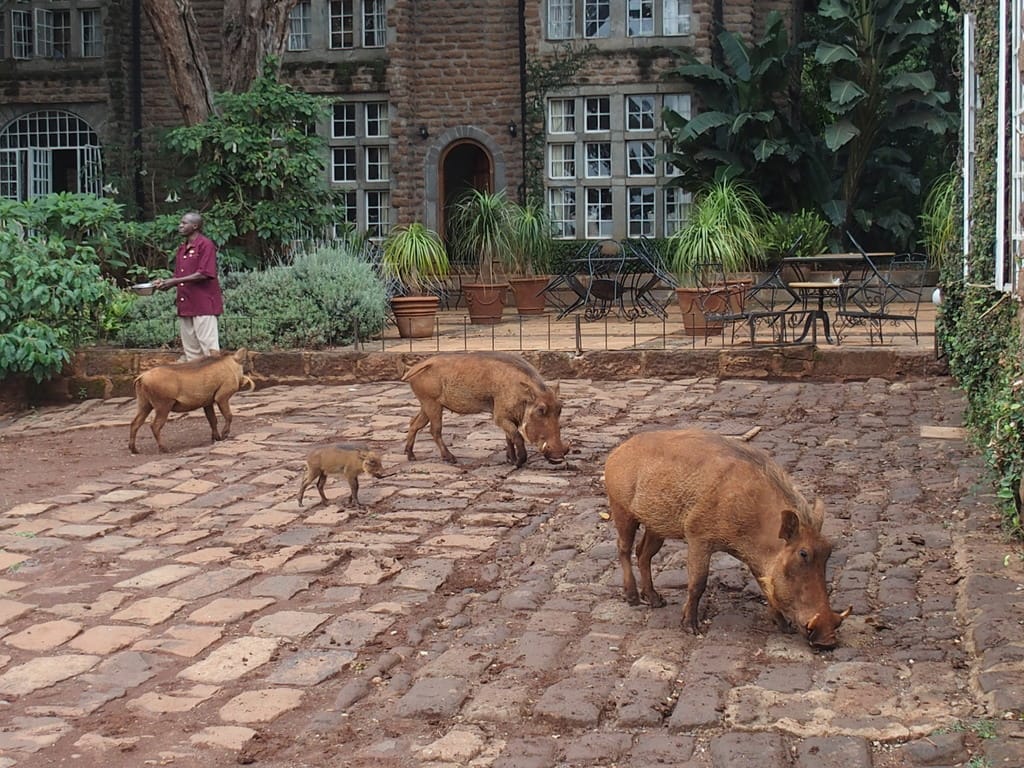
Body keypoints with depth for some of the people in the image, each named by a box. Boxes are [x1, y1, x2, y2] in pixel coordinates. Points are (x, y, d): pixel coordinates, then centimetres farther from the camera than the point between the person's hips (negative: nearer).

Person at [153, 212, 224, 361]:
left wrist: (174, 281, -17)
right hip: (185, 305, 9)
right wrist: (166, 283, 2)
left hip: (203, 305, -9)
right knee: (191, 348, 11)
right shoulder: (182, 249, 17)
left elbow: (204, 274, -18)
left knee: (209, 346, -8)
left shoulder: (205, 245, -9)